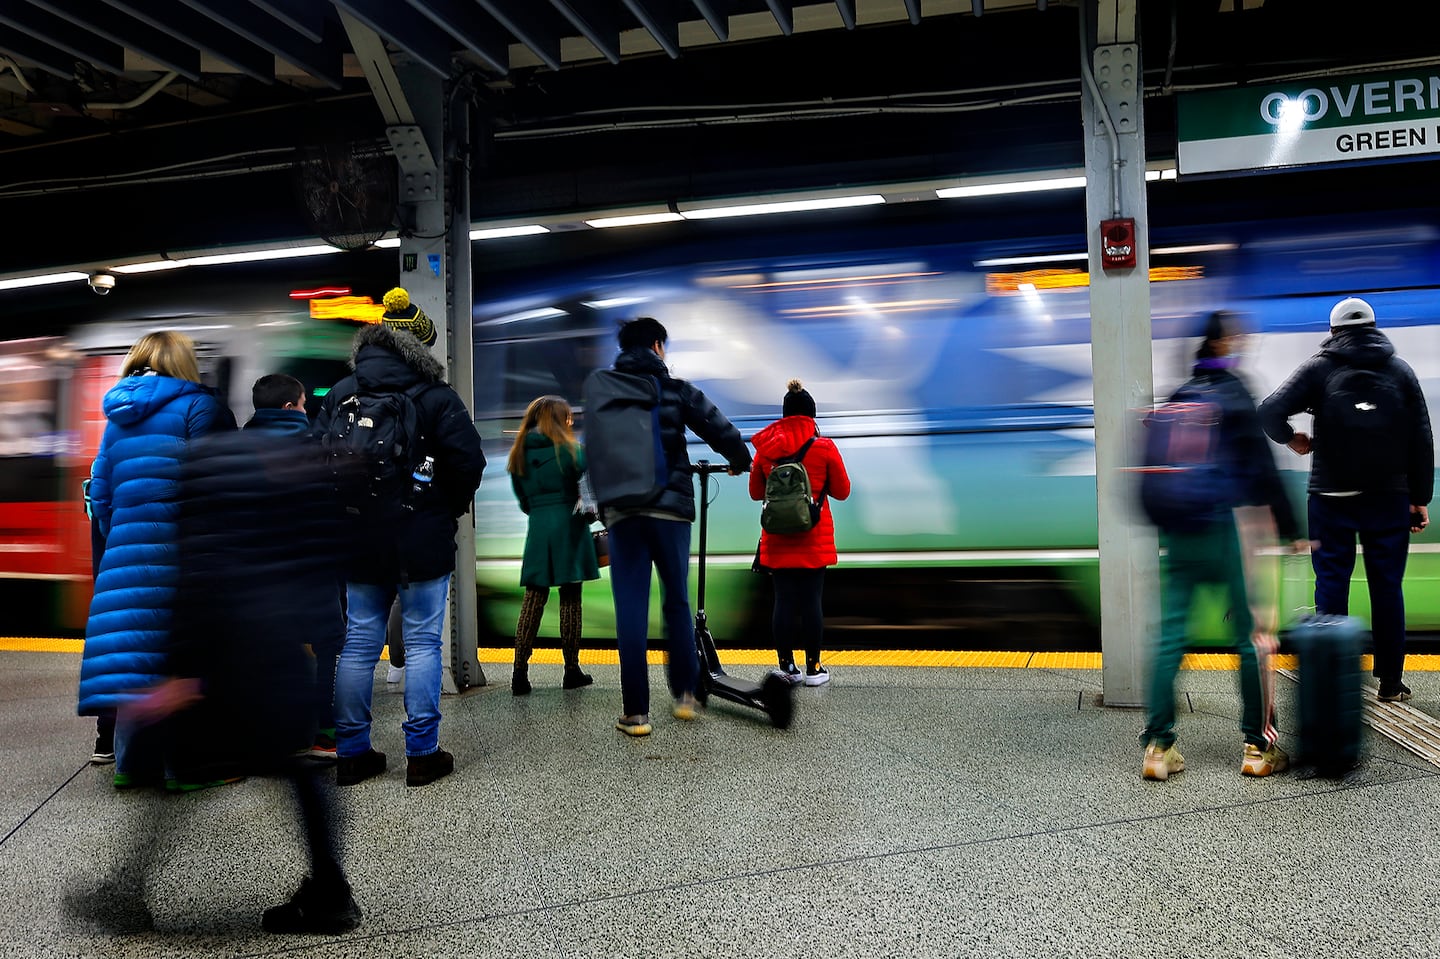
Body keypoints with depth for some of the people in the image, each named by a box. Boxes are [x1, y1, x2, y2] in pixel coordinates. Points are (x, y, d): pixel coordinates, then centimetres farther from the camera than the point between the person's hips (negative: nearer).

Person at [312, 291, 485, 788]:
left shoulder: (339, 393, 6)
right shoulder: (435, 396, -8)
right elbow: (468, 462, -12)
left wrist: (345, 509, 14)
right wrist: (450, 509, 5)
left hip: (360, 541, 4)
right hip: (423, 540, -4)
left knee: (358, 643, 10)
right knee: (422, 643, 3)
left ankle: (352, 753, 17)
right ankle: (422, 754, 6)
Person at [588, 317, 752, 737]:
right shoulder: (676, 389, 3)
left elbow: (594, 455, 12)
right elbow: (721, 431, -2)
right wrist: (740, 462, 18)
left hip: (620, 513, 1)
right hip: (670, 508, -1)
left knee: (630, 611, 2)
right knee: (677, 602, 15)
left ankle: (636, 712, 3)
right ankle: (685, 694, 16)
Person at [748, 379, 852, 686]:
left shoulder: (765, 448, 1)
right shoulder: (825, 448, -6)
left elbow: (755, 492, 10)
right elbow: (842, 491, 3)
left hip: (777, 540, 2)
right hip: (814, 540, -2)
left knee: (784, 600, 6)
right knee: (812, 600, 3)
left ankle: (787, 666, 12)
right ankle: (813, 669, 8)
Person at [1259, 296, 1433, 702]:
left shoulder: (1319, 367, -1)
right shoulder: (1400, 370, 7)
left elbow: (1270, 411, -16)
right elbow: (1421, 440, 5)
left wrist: (1290, 439, 4)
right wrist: (1420, 498, 8)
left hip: (1332, 498, -2)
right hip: (1389, 497, 2)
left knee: (1332, 586, 4)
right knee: (1387, 588, 8)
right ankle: (1391, 683, 14)